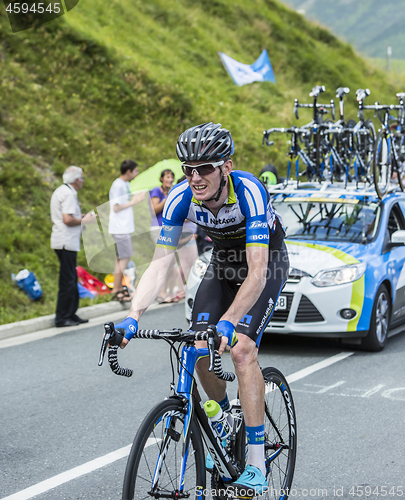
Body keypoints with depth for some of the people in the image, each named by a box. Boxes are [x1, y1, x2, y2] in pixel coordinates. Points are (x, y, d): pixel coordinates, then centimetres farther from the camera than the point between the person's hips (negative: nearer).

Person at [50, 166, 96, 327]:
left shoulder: (60, 191, 18)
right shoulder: (68, 194, -15)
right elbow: (67, 220, -23)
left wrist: (82, 216, 18)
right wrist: (84, 220, -9)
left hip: (62, 241, 11)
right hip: (67, 242, -11)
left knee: (71, 280, 15)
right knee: (67, 282, -6)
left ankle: (71, 314, 21)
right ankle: (62, 318, -2)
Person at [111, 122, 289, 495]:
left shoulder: (248, 191, -36)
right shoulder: (180, 198, -23)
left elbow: (257, 272, -42)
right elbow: (159, 264, -24)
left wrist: (228, 321, -54)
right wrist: (133, 316, -38)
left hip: (268, 261, -5)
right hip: (224, 261, 5)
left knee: (241, 348, -23)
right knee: (200, 350, -9)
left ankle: (256, 464, -16)